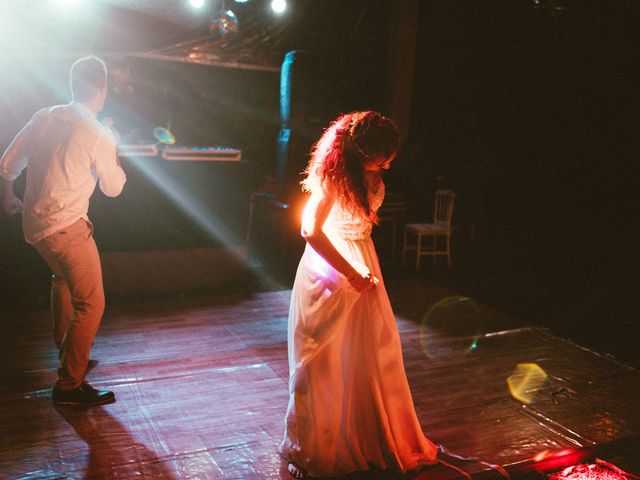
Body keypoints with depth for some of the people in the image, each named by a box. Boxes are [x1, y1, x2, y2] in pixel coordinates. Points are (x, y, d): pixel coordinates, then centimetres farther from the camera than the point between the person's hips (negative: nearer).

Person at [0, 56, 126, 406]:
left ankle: (62, 341, 51)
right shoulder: (98, 136, -16)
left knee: (62, 278, 32)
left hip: (33, 223, 8)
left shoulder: (43, 118, 3)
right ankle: (69, 386, 1)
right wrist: (113, 150, 11)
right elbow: (113, 188, -2)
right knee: (91, 303, -2)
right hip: (66, 228, -8)